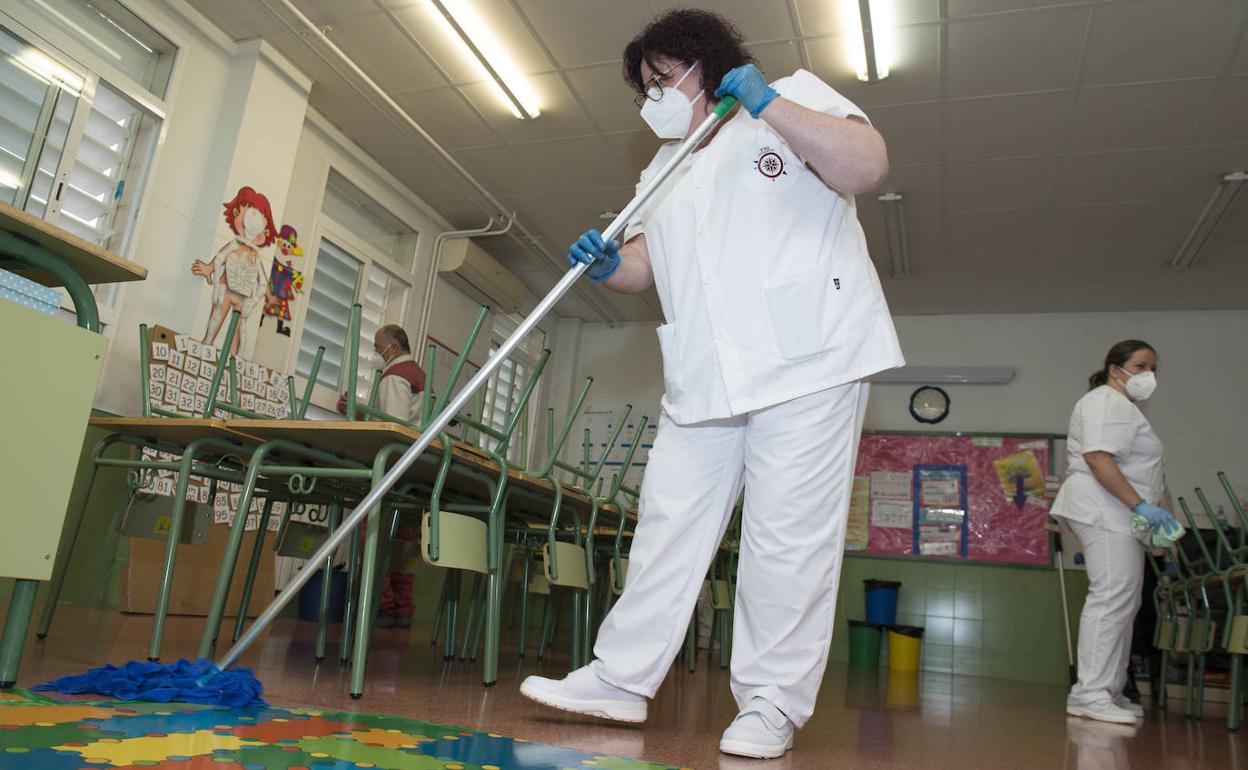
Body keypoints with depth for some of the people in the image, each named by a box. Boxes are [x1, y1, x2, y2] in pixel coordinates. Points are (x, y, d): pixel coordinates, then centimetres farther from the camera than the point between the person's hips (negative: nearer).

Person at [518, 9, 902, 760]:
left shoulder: (795, 96, 7)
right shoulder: (663, 171, 23)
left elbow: (868, 164, -10)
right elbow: (646, 262, 17)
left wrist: (767, 102, -12)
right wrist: (609, 265, -5)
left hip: (809, 360, -6)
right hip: (704, 379, 6)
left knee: (788, 536, -5)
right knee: (669, 524, 6)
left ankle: (770, 704, 6)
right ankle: (621, 677, 15)